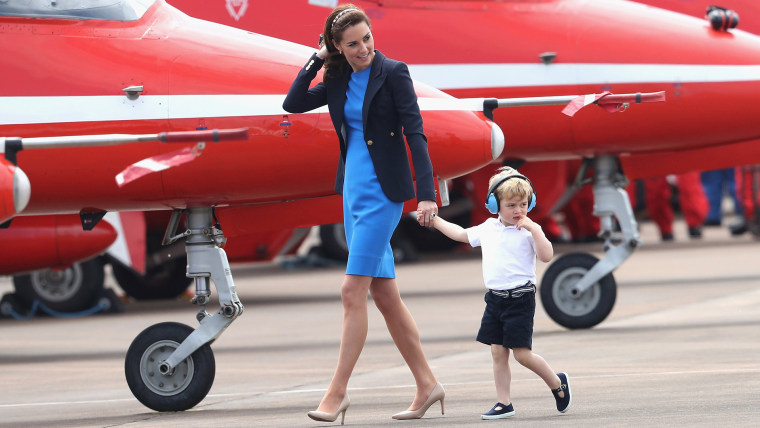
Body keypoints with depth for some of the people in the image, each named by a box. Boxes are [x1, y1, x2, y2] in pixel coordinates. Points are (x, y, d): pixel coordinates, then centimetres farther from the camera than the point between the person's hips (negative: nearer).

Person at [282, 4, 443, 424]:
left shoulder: (393, 73, -9)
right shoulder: (338, 80, 10)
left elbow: (415, 133, -12)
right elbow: (293, 104, 6)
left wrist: (426, 193, -19)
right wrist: (317, 59, -1)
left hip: (382, 192, -7)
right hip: (353, 190, 7)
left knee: (353, 290, -11)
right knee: (385, 295, 8)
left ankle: (338, 391, -8)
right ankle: (427, 385, 15)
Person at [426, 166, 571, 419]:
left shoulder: (528, 231, -6)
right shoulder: (488, 228, 11)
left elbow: (547, 256, -18)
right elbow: (461, 234, 27)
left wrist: (534, 230, -23)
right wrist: (434, 221, 29)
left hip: (520, 298, -6)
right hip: (495, 298, 6)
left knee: (522, 353, -7)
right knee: (498, 352, 4)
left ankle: (558, 383, 15)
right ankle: (503, 403, 9)